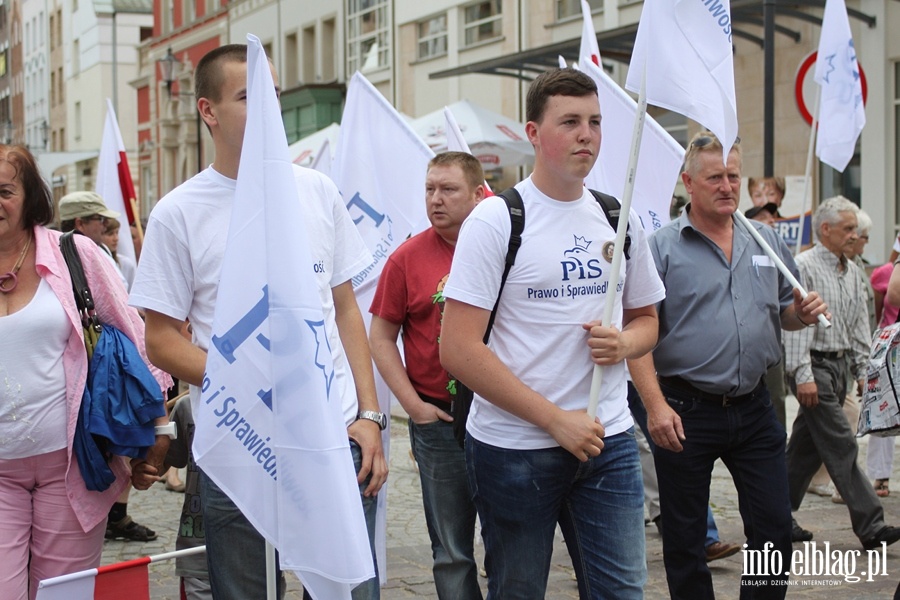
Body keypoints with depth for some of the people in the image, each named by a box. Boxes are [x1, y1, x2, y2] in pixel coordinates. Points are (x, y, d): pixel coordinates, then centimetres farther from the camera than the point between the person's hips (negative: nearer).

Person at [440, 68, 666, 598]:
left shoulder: (620, 219, 8)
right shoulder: (496, 220, -8)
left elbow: (646, 319, 20)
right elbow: (460, 351, -15)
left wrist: (624, 343, -5)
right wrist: (556, 420, -16)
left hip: (609, 439, 4)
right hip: (515, 447, -4)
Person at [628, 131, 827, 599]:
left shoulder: (766, 241, 10)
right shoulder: (661, 248, -5)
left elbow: (785, 313, 20)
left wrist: (803, 313, -4)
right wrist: (655, 406, -20)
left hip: (754, 408, 4)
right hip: (686, 411, -4)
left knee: (774, 529, 7)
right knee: (683, 539, 7)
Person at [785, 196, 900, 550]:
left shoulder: (851, 272, 14)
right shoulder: (804, 267, -11)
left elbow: (859, 324, 20)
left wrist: (862, 370, 15)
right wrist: (803, 375, -20)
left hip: (839, 365, 8)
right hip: (814, 365, -8)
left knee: (807, 447, 12)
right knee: (841, 447, -9)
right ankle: (870, 527, -8)